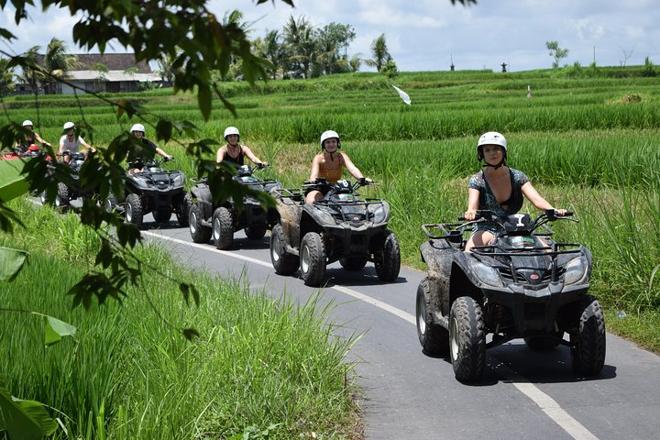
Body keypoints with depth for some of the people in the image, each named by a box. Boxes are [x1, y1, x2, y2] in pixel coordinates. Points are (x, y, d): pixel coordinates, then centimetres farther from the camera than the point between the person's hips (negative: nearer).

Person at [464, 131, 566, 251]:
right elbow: (472, 205, -19)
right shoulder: (477, 180, -3)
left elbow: (536, 199, -8)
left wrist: (553, 210, -30)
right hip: (487, 230, -2)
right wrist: (470, 212, -46)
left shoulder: (517, 177, 4)